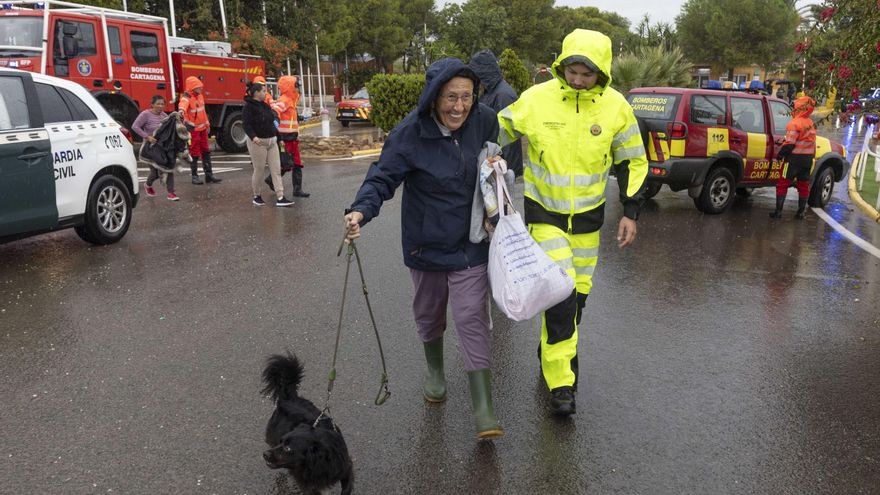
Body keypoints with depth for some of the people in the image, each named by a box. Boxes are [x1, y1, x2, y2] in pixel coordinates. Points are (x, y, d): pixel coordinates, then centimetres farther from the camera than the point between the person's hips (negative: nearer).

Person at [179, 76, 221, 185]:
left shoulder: (200, 95, 9)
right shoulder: (187, 97, -17)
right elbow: (183, 103, -42)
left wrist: (207, 124, 25)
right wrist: (181, 110, -64)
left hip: (202, 128, 8)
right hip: (192, 129, -8)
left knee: (206, 152, 12)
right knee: (194, 153, -1)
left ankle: (209, 175, 19)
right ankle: (194, 176, 10)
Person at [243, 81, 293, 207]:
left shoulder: (265, 105, 15)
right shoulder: (249, 106, -9)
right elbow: (246, 124, -19)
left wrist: (276, 135, 25)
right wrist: (253, 136, -33)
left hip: (271, 141, 8)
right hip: (258, 142, -8)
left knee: (276, 169, 0)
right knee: (259, 171, 1)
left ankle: (280, 198, -1)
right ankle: (257, 197, 18)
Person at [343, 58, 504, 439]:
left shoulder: (483, 120, -7)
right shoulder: (410, 134, -19)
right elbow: (383, 178, -20)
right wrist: (361, 210, -38)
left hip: (470, 244, 1)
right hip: (426, 244, 0)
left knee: (472, 321, -5)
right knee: (429, 314, 19)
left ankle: (484, 411, 1)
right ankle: (435, 371, 48)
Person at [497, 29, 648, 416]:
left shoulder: (615, 107, -7)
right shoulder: (535, 99, -14)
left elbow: (632, 161, 4)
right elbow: (498, 132, 1)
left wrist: (630, 213, 0)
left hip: (588, 215, 3)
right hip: (544, 212, -3)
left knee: (577, 294, 14)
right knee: (560, 293, -14)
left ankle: (552, 353, 39)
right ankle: (560, 380, -1)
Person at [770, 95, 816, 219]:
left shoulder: (795, 123, -17)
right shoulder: (811, 124, 10)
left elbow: (789, 143, -19)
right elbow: (812, 143, 17)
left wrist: (780, 154, -7)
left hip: (794, 158, -7)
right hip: (808, 158, 7)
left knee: (783, 184, -1)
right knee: (803, 185, 14)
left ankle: (778, 211, -3)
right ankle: (801, 211, 18)